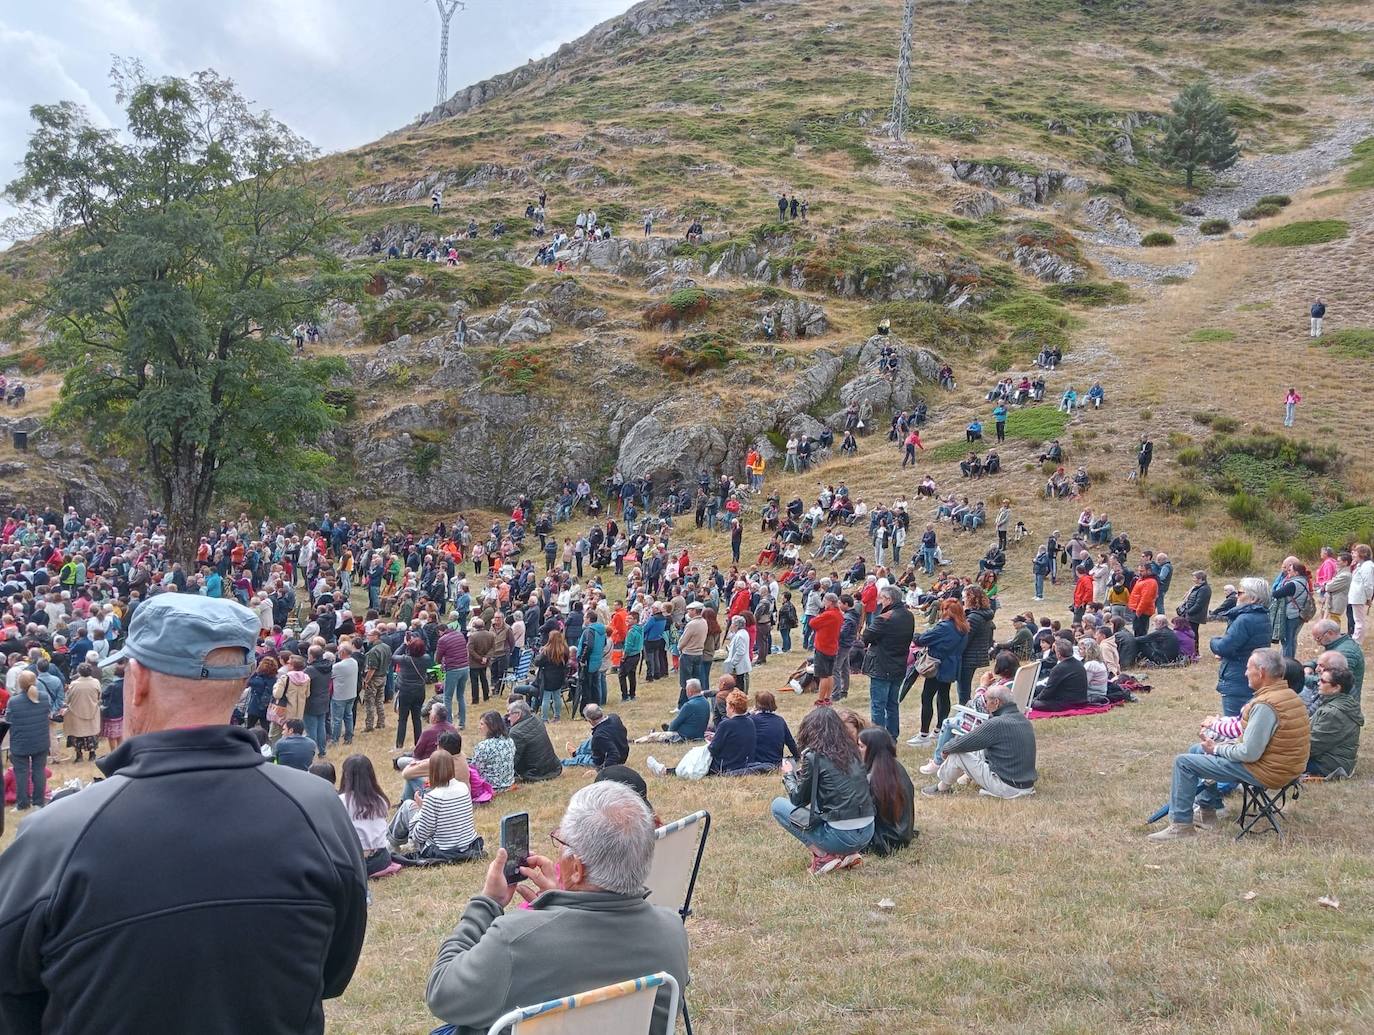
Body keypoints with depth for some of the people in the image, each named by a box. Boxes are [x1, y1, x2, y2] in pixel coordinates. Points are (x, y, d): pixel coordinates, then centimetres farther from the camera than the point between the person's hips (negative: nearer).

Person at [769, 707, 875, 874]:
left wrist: (789, 775, 22)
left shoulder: (814, 757, -8)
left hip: (841, 837, -7)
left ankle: (823, 855, -1)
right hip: (867, 835, 7)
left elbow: (798, 799, 4)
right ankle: (848, 854, 13)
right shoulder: (852, 751, 10)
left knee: (778, 805, 9)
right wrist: (802, 773, 26)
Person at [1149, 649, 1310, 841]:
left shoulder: (1265, 706, -26)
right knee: (1197, 750, 22)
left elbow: (1249, 754, -26)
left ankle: (1180, 825, -2)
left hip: (1265, 773, -10)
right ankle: (1207, 811, 27)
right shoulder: (1290, 695, 6)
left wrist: (1217, 749, -10)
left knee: (1183, 762, -8)